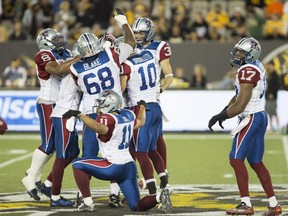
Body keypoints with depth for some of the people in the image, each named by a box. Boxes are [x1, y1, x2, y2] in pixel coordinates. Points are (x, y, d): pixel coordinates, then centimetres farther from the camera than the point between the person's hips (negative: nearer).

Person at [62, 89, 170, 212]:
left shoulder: (108, 118, -13)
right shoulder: (128, 115, 11)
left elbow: (101, 129, -35)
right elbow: (140, 122, 32)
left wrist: (79, 115, -35)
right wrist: (142, 107, 51)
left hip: (115, 167, -8)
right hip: (130, 166, 8)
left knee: (77, 164, 5)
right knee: (137, 207, 14)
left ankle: (88, 203, 1)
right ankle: (159, 197, -14)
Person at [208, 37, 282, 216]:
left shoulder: (248, 71, -19)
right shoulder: (256, 68, 12)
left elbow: (240, 105, -20)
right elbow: (239, 96, 17)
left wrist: (221, 116, -7)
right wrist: (223, 113, 9)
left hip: (251, 119, -10)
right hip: (260, 116, 10)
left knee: (236, 159, -11)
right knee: (256, 162, 15)